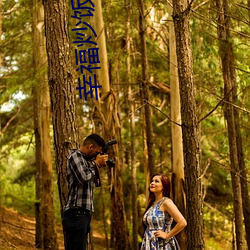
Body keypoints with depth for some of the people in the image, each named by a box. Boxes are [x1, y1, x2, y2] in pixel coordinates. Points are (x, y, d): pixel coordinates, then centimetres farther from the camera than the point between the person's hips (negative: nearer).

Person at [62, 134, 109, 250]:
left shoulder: (84, 159, 22)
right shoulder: (75, 155, -6)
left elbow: (90, 179, 27)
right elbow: (84, 177, -20)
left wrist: (96, 165, 14)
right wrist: (96, 164, -5)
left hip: (83, 214, 10)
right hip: (76, 213, -10)